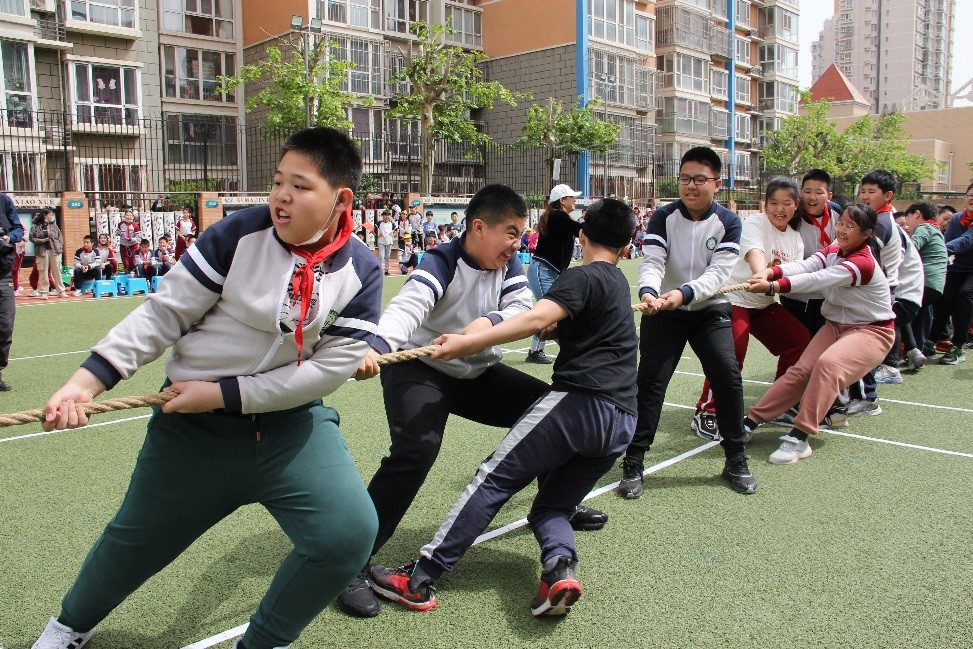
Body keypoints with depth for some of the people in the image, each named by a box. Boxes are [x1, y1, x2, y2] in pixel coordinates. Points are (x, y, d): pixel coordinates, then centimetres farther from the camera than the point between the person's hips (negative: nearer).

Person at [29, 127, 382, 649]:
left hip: (291, 423, 1)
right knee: (136, 542, 15)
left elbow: (332, 367, -14)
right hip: (195, 428, 0)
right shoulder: (238, 234, -14)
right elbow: (163, 315, -10)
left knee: (349, 533, -15)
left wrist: (223, 394, -17)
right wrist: (87, 380, -20)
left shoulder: (360, 271, -10)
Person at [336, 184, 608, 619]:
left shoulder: (508, 263, -4)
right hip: (420, 368, -7)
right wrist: (377, 347, -61)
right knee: (416, 449, -31)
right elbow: (408, 306, -40)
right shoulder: (441, 262, -23)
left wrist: (488, 322, -36)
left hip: (478, 373, 7)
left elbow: (523, 308, -14)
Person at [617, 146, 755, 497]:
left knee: (728, 374, -12)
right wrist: (648, 292, -41)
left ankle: (735, 460, 5)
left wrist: (684, 293, -37)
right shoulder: (662, 217, -6)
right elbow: (651, 262, -18)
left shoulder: (728, 222, -7)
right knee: (650, 380, -9)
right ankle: (633, 462, -3)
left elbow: (717, 273, -18)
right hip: (663, 311, 0)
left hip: (710, 310, 1)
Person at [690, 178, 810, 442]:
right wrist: (761, 273, -54)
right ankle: (706, 413, -12)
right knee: (731, 351, -24)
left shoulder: (796, 238, 8)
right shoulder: (754, 224, -12)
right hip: (735, 299, -7)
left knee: (800, 340, 1)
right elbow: (754, 253, -32)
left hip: (765, 304, 7)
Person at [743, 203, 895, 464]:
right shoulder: (833, 251, 2)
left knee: (828, 363, -32)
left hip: (873, 330, -7)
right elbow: (806, 265, -18)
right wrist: (771, 272, -38)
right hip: (837, 324, 7)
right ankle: (750, 422, -14)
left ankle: (799, 438, -33)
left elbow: (818, 279, -35)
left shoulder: (864, 263, -22)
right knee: (801, 369, -12)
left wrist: (772, 286, -46)